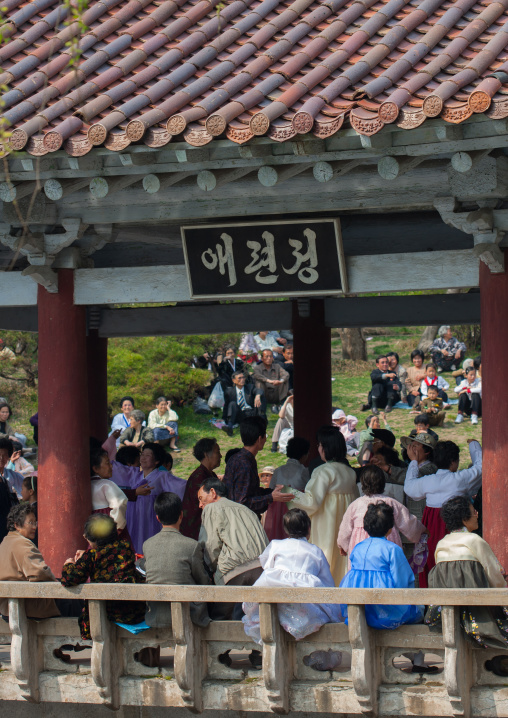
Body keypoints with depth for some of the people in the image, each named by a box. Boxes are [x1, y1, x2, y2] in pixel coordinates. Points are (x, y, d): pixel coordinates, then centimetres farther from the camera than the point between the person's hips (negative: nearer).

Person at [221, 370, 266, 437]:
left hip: (252, 414, 0)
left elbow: (259, 391, -10)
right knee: (232, 404, -29)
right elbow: (226, 406, 15)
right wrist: (224, 419, 2)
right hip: (239, 416, 0)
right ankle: (229, 426, -52)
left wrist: (258, 396, -35)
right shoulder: (229, 392, 12)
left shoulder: (250, 387, 11)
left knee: (261, 396, -17)